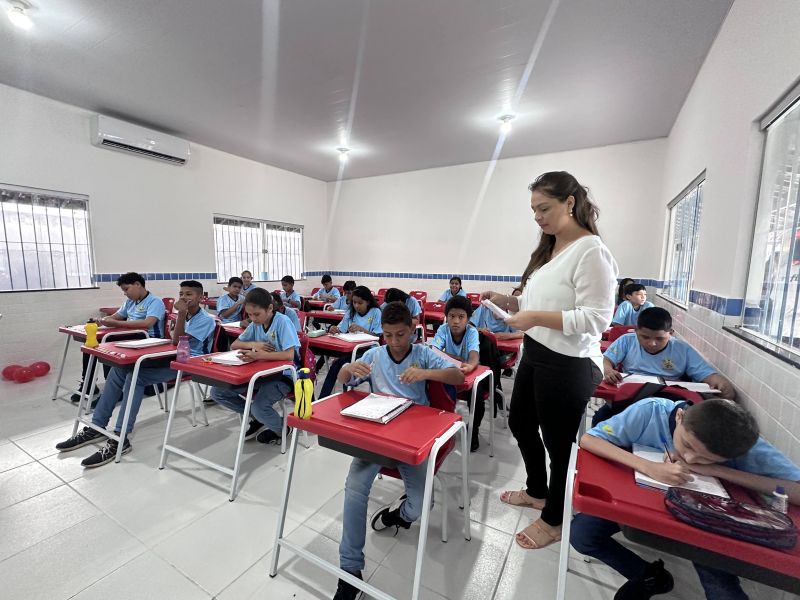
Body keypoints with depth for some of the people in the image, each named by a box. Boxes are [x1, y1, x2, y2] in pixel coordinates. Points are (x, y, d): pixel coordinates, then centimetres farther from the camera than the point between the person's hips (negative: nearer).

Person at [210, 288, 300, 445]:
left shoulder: (282, 322, -18)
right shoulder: (255, 323, 2)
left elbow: (289, 355, -28)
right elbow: (234, 345, 10)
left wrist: (258, 355, -35)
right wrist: (252, 344, -11)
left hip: (282, 374, -7)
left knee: (259, 407, -31)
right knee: (217, 392, -2)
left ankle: (281, 429, 4)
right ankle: (257, 418, 12)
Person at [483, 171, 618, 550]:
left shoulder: (591, 251, -16)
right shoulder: (549, 249, 12)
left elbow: (596, 319, -21)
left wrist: (537, 318, -28)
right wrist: (508, 302, 1)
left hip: (568, 365, -9)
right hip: (535, 354, 10)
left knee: (559, 442, 10)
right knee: (520, 423, 22)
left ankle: (554, 520, 36)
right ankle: (537, 491, 48)